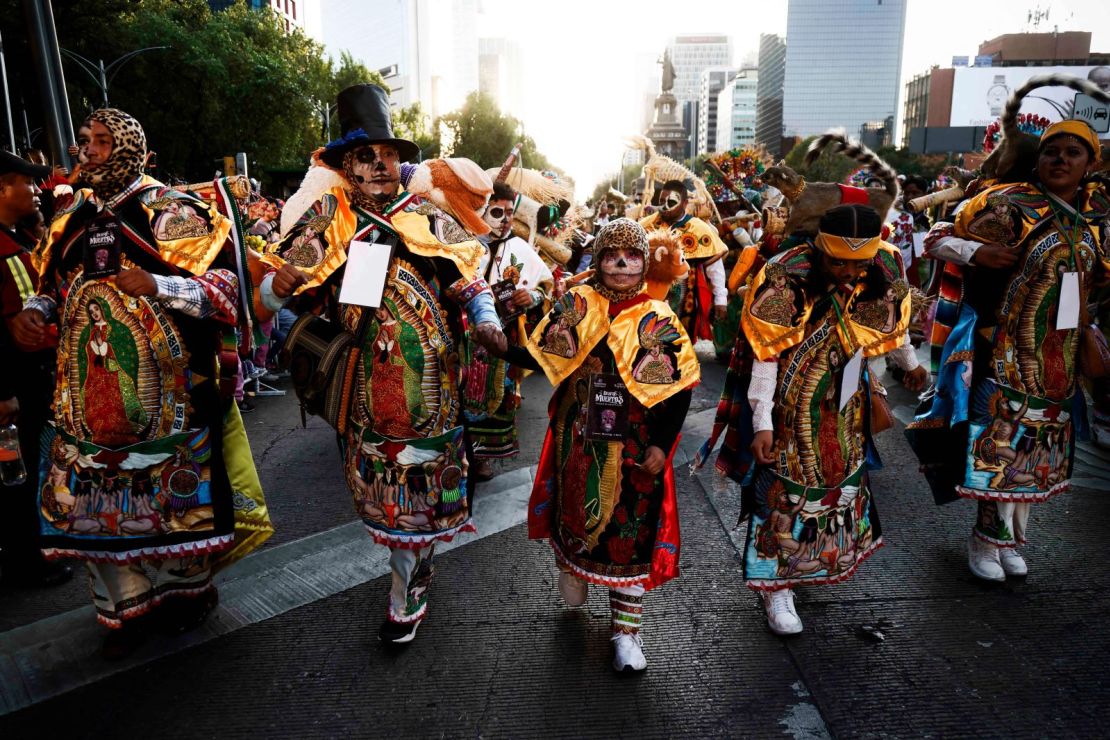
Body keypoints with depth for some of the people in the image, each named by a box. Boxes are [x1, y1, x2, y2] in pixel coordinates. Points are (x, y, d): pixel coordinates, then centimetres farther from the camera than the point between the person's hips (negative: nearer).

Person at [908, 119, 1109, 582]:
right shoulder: (1009, 207, -10)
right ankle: (988, 540, 18)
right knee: (999, 444, 0)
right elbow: (937, 240, -10)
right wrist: (977, 252, -27)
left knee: (1036, 448, 13)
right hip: (1007, 354, -6)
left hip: (1060, 358, 6)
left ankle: (1006, 537, 28)